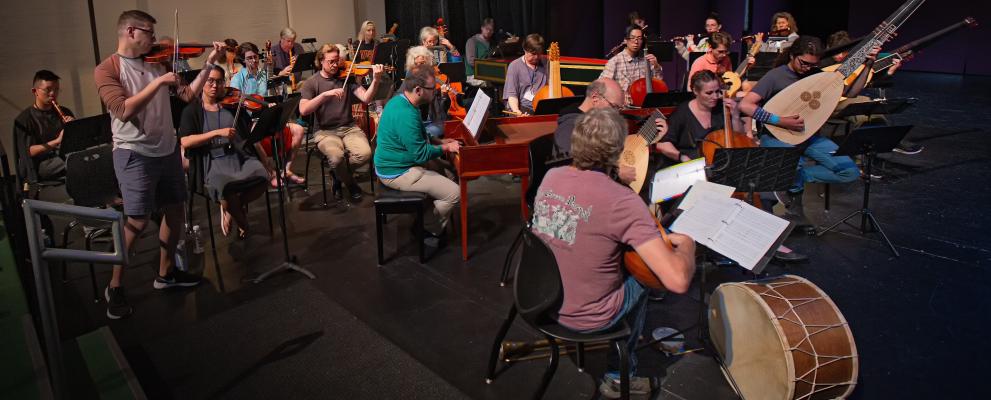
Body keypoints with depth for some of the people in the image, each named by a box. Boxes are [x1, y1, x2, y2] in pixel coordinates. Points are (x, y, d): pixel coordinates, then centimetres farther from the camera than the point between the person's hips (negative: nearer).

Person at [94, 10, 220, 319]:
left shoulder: (155, 63, 9)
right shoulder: (107, 69, -9)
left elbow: (188, 94, 7)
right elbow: (124, 111, -22)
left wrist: (209, 64, -1)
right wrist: (158, 82, -23)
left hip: (167, 149, 7)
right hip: (135, 153, -7)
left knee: (175, 211, 13)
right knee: (137, 221, -9)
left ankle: (165, 273, 30)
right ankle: (114, 287, 10)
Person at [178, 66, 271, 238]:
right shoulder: (192, 110, 7)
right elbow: (185, 142, -6)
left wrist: (264, 158, 1)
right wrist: (217, 132, -15)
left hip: (241, 156, 3)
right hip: (213, 162, -3)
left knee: (262, 177, -28)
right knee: (226, 188, -34)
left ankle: (232, 208, 3)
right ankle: (242, 221, 0)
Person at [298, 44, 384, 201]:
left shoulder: (347, 77, 4)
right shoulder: (311, 82, 0)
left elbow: (366, 98, -9)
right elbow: (303, 110, -14)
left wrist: (376, 80, -26)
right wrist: (325, 94, -24)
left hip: (349, 127, 2)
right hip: (324, 131, -2)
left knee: (365, 153, -27)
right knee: (336, 156, -33)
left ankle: (341, 175, 6)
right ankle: (351, 184, 1)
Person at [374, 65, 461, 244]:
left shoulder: (400, 101, 5)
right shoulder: (406, 115, -28)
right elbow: (421, 154, -25)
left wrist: (440, 142, 8)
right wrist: (446, 148, -11)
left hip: (391, 165, 11)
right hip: (398, 173, -11)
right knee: (454, 193, -12)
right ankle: (429, 233, 9)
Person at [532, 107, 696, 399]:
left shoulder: (551, 177, -8)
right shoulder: (622, 201, -29)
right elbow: (678, 280, -30)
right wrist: (686, 244, -11)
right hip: (585, 317, -6)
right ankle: (619, 376, 37)